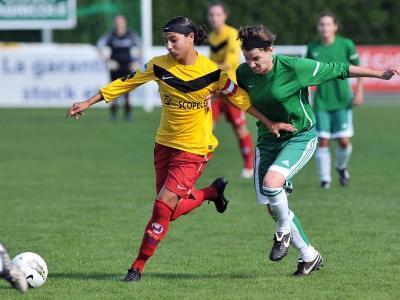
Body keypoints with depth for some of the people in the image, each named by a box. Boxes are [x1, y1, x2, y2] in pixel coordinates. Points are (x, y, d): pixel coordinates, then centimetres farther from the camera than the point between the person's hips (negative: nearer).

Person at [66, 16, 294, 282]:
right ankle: (213, 192, 35)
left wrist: (269, 123, 2)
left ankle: (138, 267, -2)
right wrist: (88, 103, 2)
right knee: (173, 211, 8)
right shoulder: (160, 66, -6)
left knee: (164, 205, -14)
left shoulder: (212, 71, -13)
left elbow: (239, 98, -1)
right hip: (165, 143, 5)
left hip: (194, 149, -5)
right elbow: (126, 83, 1)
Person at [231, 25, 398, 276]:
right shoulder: (244, 73, -7)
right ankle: (309, 256, 18)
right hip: (268, 140, 6)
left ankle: (284, 231, 0)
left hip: (300, 138, -6)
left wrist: (380, 74, -9)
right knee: (272, 206, 1)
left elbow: (337, 70, -11)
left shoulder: (294, 67, -20)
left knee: (271, 182, -30)